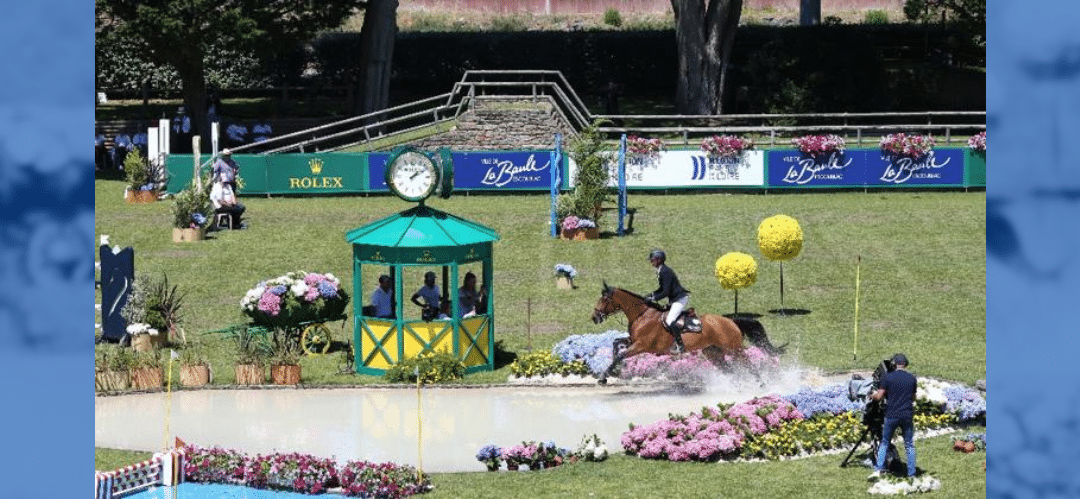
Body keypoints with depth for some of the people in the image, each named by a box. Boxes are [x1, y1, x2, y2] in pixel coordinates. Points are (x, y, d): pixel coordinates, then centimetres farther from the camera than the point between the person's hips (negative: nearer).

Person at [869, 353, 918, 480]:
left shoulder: (888, 378, -5)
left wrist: (873, 395, 17)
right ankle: (911, 474, 9)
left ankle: (878, 470, -2)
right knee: (909, 445, 10)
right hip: (907, 416, 2)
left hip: (891, 416, -1)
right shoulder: (912, 378, 3)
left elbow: (879, 396, -4)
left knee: (884, 443, 10)